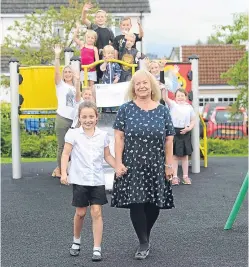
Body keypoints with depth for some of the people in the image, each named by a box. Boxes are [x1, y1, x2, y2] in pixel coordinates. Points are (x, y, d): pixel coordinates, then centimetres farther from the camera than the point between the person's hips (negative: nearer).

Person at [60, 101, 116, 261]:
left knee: (97, 212, -4)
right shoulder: (73, 134, -5)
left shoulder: (103, 135, 3)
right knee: (80, 213, 8)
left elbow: (107, 156, 11)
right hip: (80, 180, -1)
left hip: (97, 180, 1)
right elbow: (66, 154, -6)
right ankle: (76, 242, 32)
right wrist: (64, 173, -17)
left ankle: (97, 249, 0)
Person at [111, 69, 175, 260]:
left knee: (154, 204, 4)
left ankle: (146, 237, 26)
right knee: (136, 203, -5)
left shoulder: (163, 111, 5)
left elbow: (168, 140, 6)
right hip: (132, 166, -2)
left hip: (156, 167, 2)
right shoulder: (126, 109, 0)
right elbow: (119, 137, -2)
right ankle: (144, 243, 6)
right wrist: (118, 163, -9)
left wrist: (169, 165, 1)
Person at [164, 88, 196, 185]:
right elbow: (166, 98, -17)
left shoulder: (189, 107, 9)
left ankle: (185, 176, 17)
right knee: (175, 155, 1)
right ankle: (175, 177, 4)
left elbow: (193, 121, 10)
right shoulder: (173, 104, 1)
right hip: (174, 132, -3)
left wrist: (189, 128, -8)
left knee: (185, 155, 11)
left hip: (185, 133, 3)